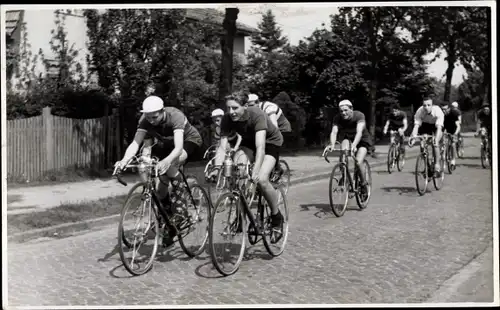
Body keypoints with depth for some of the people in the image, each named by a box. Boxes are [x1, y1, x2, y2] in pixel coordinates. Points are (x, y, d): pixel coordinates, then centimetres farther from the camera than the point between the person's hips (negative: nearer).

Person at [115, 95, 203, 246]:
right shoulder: (145, 120, -25)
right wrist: (124, 160, -53)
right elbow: (135, 143, -33)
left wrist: (166, 161, -68)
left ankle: (179, 209, -20)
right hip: (166, 143, 6)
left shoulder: (175, 116, -38)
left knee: (170, 166, -33)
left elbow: (178, 147, -49)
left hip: (189, 140, -6)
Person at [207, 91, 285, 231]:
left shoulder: (257, 115, -36)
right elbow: (222, 146, -26)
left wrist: (255, 171, -57)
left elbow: (260, 147, -44)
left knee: (261, 179, -24)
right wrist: (217, 168, -43)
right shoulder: (227, 119, -23)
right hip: (249, 142, 4)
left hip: (271, 142, -4)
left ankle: (276, 216, -1)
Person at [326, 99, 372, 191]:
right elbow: (334, 132, -35)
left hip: (362, 140, -3)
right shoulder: (337, 118, -22)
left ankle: (364, 184, 1)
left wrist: (354, 145, -60)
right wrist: (332, 144, -55)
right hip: (347, 137, 3)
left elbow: (359, 132, -43)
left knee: (359, 162, -23)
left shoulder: (359, 115, -30)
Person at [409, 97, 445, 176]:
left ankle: (437, 164, -13)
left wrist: (436, 139, -59)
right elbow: (416, 125, -37)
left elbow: (439, 128, -44)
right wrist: (413, 137, -54)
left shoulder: (438, 111, -35)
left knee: (435, 143, -25)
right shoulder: (419, 111, -29)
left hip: (436, 126, -2)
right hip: (425, 125, 2)